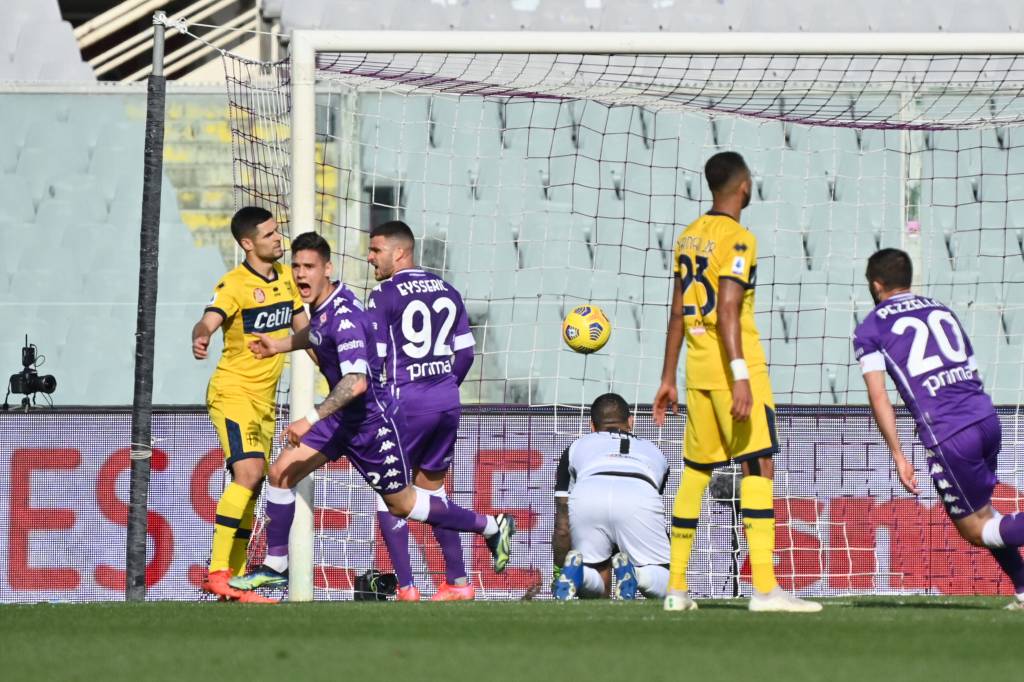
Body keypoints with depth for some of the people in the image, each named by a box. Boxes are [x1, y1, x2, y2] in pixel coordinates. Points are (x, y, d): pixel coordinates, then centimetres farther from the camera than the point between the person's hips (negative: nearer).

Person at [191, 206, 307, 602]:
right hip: (232, 392, -8)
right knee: (248, 473, -23)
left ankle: (234, 577, 15)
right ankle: (217, 573, -25)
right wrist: (200, 338, -53)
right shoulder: (235, 285, -15)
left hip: (265, 401, 8)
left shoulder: (286, 278, 9)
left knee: (251, 488, 9)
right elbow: (208, 322, -31)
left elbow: (303, 328, 19)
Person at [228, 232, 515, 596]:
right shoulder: (322, 305, 0)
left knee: (401, 504, 6)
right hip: (343, 417, 9)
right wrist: (278, 346, 30)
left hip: (372, 420, -9)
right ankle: (275, 567, 9)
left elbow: (357, 382, -38)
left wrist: (311, 419, -39)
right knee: (281, 472, 0)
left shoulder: (344, 317, -28)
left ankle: (492, 526, 23)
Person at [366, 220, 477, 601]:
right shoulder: (447, 292, 11)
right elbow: (466, 351, 13)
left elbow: (372, 359, -11)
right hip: (448, 403, 7)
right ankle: (458, 582, 16)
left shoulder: (384, 297, -8)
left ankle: (406, 587, -7)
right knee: (433, 490, 18)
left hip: (407, 403, -7)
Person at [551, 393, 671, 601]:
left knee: (593, 591, 20)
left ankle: (575, 569, -14)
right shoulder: (652, 451, 40)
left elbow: (562, 528, 32)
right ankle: (632, 569, -17)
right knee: (669, 586, 14)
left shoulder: (577, 447, 36)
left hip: (586, 498, 1)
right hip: (641, 497, -1)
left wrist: (559, 572, 45)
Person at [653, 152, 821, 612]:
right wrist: (741, 376, -24)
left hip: (697, 367, 8)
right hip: (730, 365, -8)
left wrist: (669, 379, 21)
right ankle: (764, 588, -19)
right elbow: (727, 310, -19)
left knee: (696, 471, 13)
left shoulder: (688, 238, 14)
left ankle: (676, 587, 15)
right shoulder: (737, 238, -10)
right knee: (758, 466, -10)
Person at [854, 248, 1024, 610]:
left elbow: (878, 397, -2)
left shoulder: (870, 329, 8)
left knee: (977, 531, 2)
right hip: (987, 417, 6)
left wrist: (898, 455, -2)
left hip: (948, 434, -6)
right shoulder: (942, 310, 23)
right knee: (980, 512, 25)